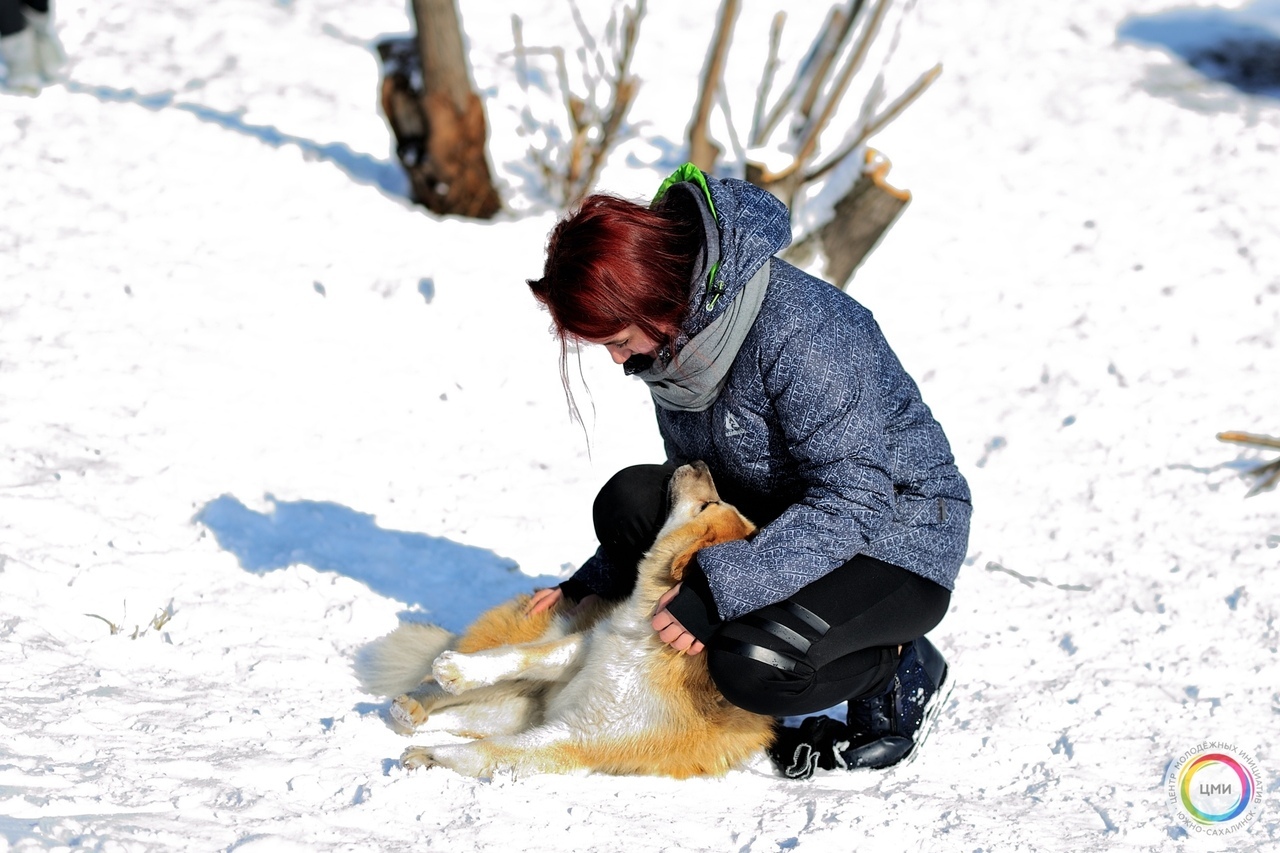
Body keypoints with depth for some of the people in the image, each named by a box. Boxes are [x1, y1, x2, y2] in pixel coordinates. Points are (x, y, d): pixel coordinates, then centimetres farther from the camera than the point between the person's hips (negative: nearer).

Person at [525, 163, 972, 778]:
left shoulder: (796, 332, -30)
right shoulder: (674, 332, -3)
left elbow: (856, 502, -31)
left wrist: (718, 588, -34)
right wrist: (591, 586, 1)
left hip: (894, 540, -8)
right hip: (780, 517, 8)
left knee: (752, 666, -31)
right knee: (629, 500, -16)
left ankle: (901, 669, 0)